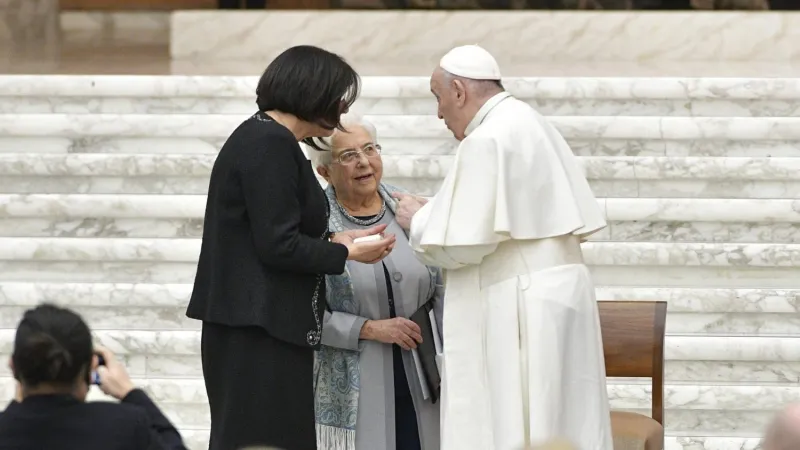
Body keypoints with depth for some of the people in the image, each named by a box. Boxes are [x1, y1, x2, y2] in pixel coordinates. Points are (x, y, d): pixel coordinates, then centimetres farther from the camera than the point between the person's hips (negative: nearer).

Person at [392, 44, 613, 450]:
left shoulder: (486, 141, -14)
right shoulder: (533, 126, 14)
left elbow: (462, 243, -18)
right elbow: (581, 222, 18)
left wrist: (419, 219, 3)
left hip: (519, 311, -10)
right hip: (558, 296, 10)